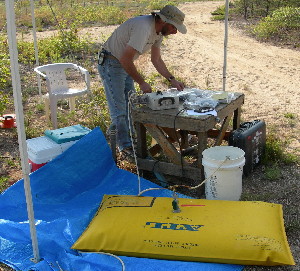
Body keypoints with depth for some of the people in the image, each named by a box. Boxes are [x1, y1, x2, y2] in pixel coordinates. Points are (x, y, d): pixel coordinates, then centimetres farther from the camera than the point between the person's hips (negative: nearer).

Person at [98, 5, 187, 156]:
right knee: (119, 109, -7)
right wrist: (141, 83, -22)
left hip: (125, 64, 10)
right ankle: (125, 146, 2)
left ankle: (129, 142, 20)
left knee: (130, 106, 11)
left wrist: (172, 80, 0)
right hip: (110, 63, -10)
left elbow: (156, 60, 10)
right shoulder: (143, 27, -31)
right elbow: (126, 59, -31)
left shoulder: (159, 30, 0)